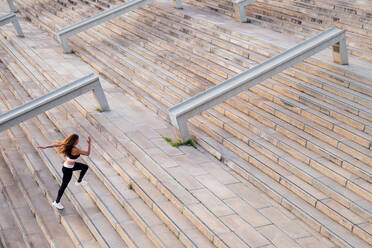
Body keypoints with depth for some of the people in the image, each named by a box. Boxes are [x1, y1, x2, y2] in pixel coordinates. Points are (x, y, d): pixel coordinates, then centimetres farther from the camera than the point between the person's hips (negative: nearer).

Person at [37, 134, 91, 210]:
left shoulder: (67, 145, -12)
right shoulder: (75, 150, -35)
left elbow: (56, 145, -8)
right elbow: (87, 153, -28)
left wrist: (45, 147, -4)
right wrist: (89, 143, -24)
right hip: (68, 169, -8)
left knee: (85, 167, 20)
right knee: (64, 186, 11)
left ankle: (79, 181, 42)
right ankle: (56, 202, 28)